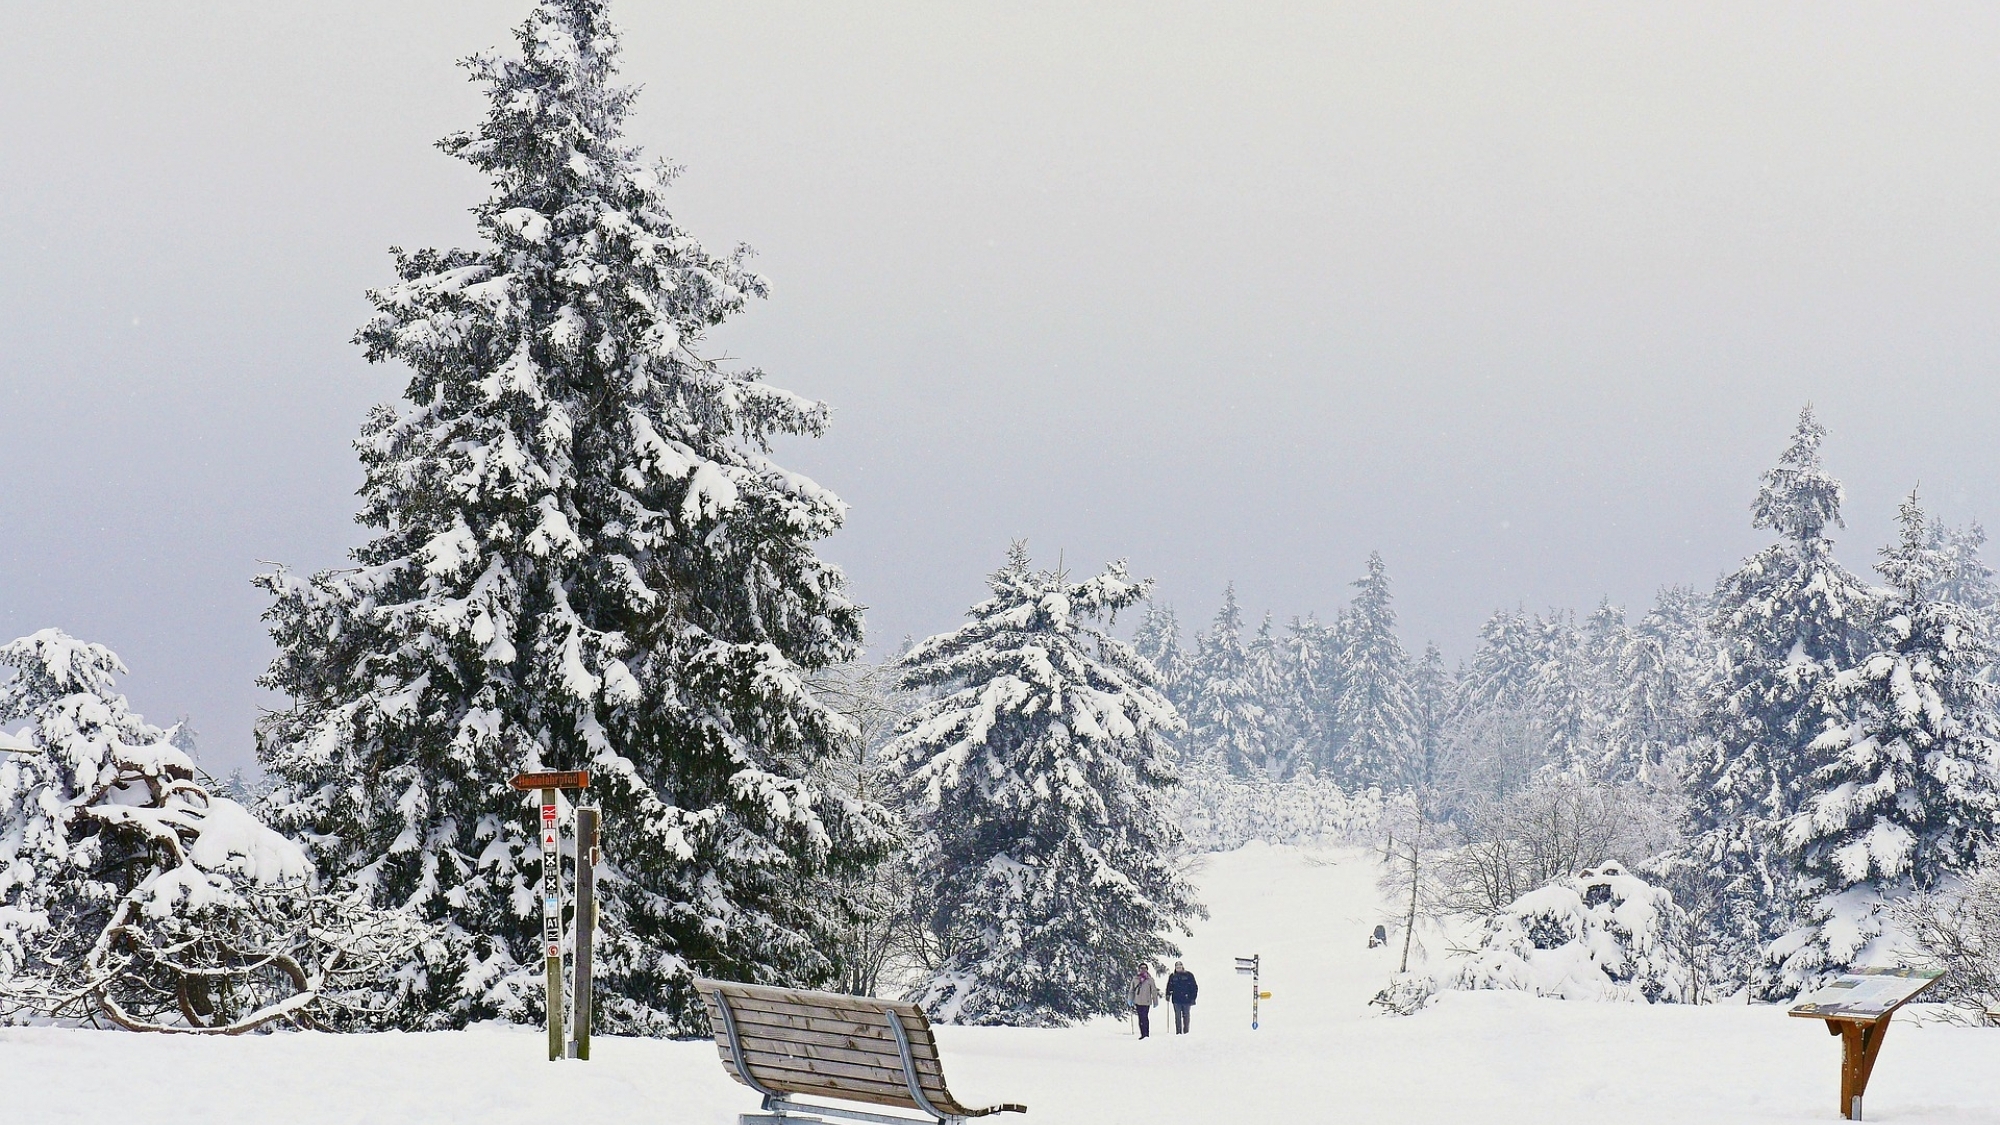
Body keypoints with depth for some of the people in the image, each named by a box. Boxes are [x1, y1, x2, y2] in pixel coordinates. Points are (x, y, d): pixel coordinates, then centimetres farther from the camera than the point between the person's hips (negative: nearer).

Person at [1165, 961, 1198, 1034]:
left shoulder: (1189, 975, 0)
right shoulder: (1172, 976, 7)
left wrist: (1193, 998, -4)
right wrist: (1168, 995, -3)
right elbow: (1169, 987, 14)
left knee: (1186, 1016, 5)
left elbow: (1194, 987, 2)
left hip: (1186, 999, -2)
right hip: (1176, 1000, 2)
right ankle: (1178, 1031, 5)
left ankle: (1186, 1031, 13)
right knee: (1177, 1016, 1)